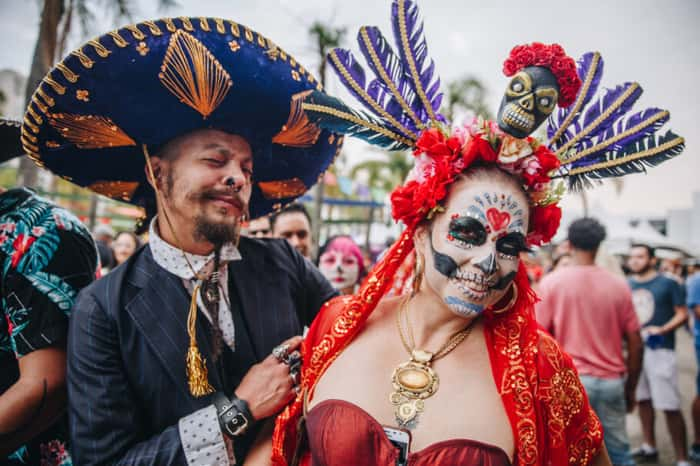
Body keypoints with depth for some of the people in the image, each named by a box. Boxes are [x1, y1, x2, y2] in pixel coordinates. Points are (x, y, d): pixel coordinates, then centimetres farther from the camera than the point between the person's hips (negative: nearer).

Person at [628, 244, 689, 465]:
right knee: (643, 399, 14)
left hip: (660, 349, -5)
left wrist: (663, 329, -20)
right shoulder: (627, 285, 10)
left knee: (670, 406, -6)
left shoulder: (668, 283, -3)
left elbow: (682, 314, -5)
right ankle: (649, 446, 28)